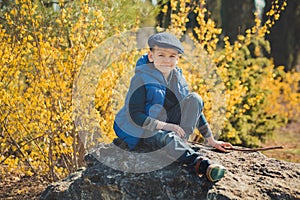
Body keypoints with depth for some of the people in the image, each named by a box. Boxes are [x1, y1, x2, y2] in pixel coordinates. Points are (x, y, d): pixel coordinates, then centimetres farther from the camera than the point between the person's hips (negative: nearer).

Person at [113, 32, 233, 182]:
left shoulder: (177, 78, 2)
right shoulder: (141, 79, -15)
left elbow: (194, 108, 8)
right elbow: (134, 115, -20)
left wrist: (211, 140, 7)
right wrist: (164, 126, -28)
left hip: (169, 127, 6)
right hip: (146, 131, -6)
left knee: (194, 98, -14)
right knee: (167, 138, -40)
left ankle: (179, 143, -26)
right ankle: (201, 163, -57)